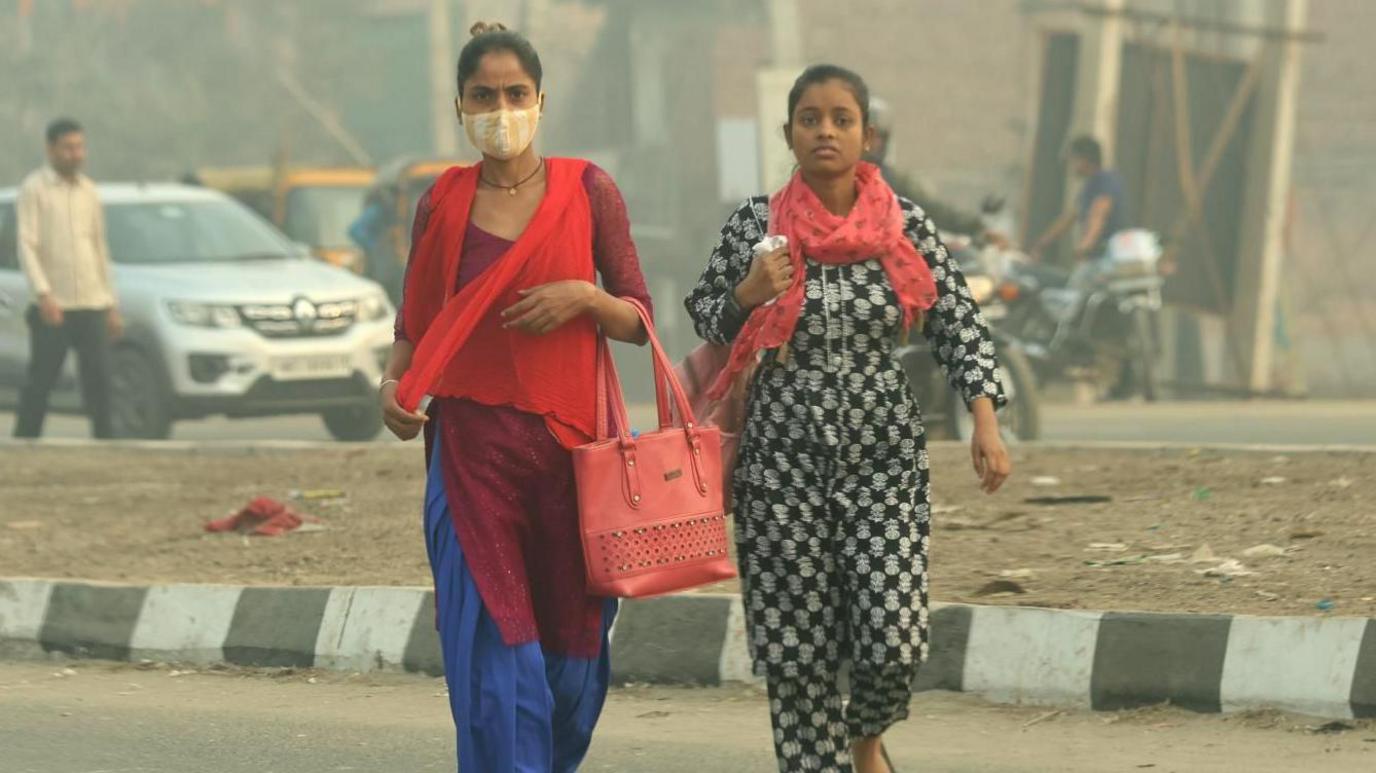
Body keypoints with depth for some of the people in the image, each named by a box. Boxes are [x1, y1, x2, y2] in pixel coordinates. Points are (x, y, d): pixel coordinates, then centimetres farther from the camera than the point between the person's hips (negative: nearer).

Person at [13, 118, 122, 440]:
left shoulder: (88, 191, 15)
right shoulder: (34, 189, -2)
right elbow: (26, 245, -10)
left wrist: (112, 306, 17)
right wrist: (43, 294, -23)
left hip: (91, 305, 4)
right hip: (53, 308, -4)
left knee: (99, 379, -6)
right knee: (41, 383, 0)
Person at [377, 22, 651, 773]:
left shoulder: (587, 191, 2)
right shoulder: (442, 204, 5)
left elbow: (638, 321, 4)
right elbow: (414, 323, 13)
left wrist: (584, 298, -15)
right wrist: (394, 384, -6)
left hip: (569, 434, 0)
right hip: (473, 443, 0)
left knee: (572, 639, 4)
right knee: (493, 645, -9)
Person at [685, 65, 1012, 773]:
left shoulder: (904, 224, 0)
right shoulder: (754, 225, -1)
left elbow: (959, 324, 1)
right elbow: (704, 317, 11)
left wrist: (986, 423, -10)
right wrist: (746, 295, -11)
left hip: (883, 452, 0)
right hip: (783, 454, 0)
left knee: (894, 640, -9)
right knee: (794, 648, -2)